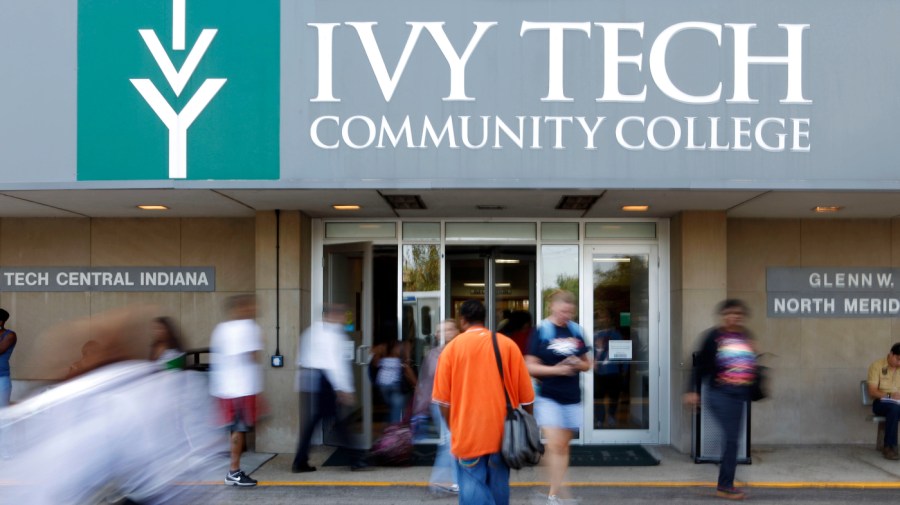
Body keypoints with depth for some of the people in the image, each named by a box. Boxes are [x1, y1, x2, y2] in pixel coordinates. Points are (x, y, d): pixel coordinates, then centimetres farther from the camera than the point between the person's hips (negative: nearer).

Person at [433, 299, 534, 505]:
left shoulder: (452, 348, -2)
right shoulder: (508, 345, 1)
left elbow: (443, 399, 0)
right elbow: (526, 395, 2)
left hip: (468, 435, -2)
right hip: (502, 434, 2)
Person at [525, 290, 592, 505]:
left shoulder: (576, 331, 8)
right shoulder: (541, 331, -5)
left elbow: (588, 364, 15)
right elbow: (530, 367, -7)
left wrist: (578, 364, -8)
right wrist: (556, 369, -19)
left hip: (572, 398, 5)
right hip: (548, 396, -5)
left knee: (563, 446, 9)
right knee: (554, 444, -15)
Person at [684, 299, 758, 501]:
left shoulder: (746, 336, 11)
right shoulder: (713, 336, -5)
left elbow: (752, 365, 21)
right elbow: (700, 364, -4)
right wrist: (692, 391, -7)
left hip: (739, 395, 6)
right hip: (720, 393, -6)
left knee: (732, 439, 9)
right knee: (731, 438, -9)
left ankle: (725, 485, 20)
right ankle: (725, 486, 0)